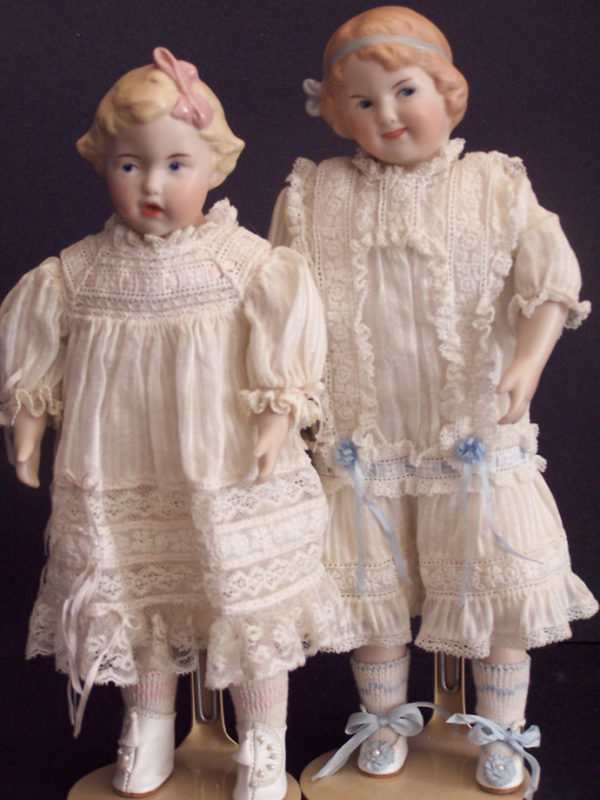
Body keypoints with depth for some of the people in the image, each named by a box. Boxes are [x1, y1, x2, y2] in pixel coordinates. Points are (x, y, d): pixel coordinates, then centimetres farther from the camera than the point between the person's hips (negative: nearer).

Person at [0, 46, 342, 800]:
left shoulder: (247, 262, -8)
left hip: (229, 481, -2)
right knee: (135, 601, 17)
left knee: (250, 606, 8)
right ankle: (150, 728, 41)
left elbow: (286, 338, -8)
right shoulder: (76, 273, -1)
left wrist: (279, 416, -15)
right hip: (119, 485, 3)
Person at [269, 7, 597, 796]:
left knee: (500, 581, 7)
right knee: (371, 583, 13)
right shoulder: (316, 196, 1)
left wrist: (527, 362, -19)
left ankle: (502, 729, 30)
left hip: (473, 432, -1)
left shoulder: (495, 186, -3)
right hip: (364, 434, 1)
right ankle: (384, 719, 36)